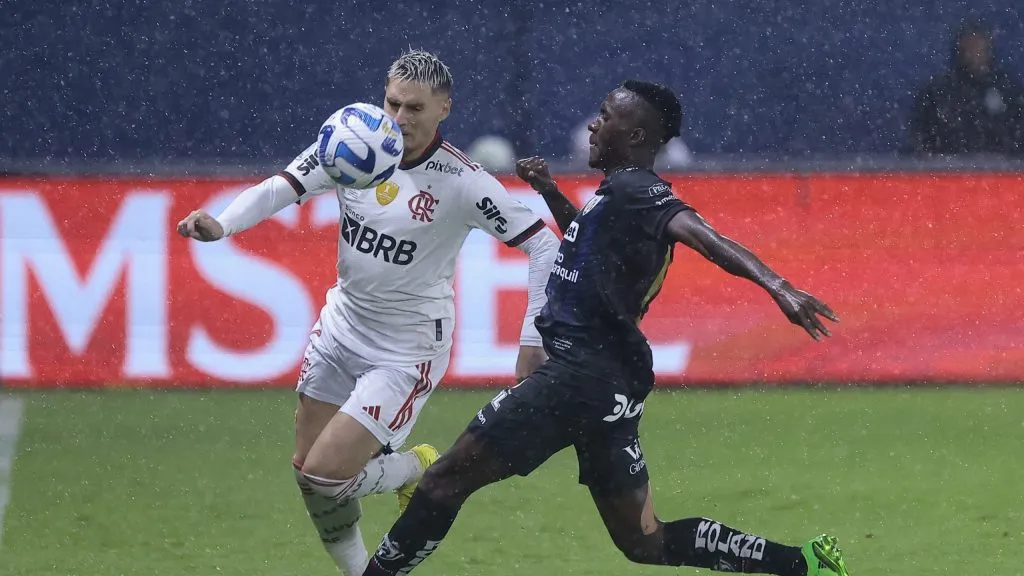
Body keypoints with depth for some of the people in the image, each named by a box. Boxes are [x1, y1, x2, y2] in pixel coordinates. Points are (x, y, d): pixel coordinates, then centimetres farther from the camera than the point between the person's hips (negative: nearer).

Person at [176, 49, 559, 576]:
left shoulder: (463, 182, -20)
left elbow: (543, 245, -16)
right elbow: (282, 188, -17)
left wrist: (534, 339, -19)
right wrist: (221, 224, -35)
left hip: (407, 349, -5)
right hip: (343, 325, 5)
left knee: (324, 476, -11)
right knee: (306, 468, 9)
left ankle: (417, 470, 18)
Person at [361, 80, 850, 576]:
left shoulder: (633, 190, -11)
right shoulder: (620, 195, 18)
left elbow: (700, 234, -28)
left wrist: (775, 285, -41)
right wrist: (549, 191, 27)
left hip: (583, 374, -10)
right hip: (608, 381, 10)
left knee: (448, 479, -5)